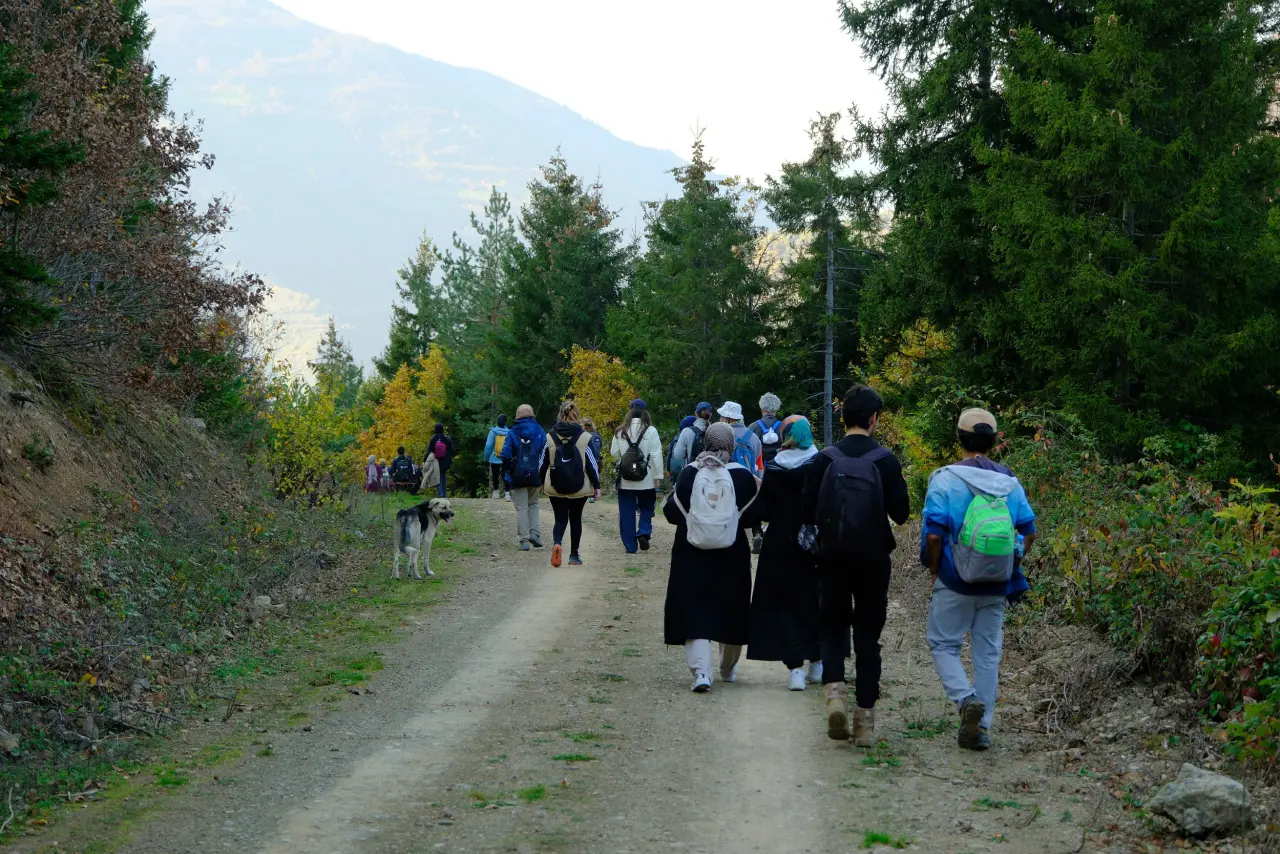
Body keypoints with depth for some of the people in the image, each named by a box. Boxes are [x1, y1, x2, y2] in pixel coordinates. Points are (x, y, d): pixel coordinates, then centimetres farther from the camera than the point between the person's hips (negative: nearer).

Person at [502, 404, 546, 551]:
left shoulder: (512, 433, -6)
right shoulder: (540, 432, 1)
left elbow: (506, 455, -10)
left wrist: (508, 469, 7)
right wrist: (543, 476, 8)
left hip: (518, 477, -2)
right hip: (535, 477, 2)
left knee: (521, 508, 4)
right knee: (533, 504, 21)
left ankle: (524, 540, 0)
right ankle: (535, 532, 5)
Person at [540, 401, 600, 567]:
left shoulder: (550, 437, -1)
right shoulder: (585, 437, -6)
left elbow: (543, 463, 5)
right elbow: (592, 463, -4)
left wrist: (542, 482, 19)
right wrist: (596, 485, 4)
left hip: (555, 487, 0)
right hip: (579, 488, 0)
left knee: (560, 519, 7)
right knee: (575, 519, 14)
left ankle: (557, 543, -23)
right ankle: (574, 555, 18)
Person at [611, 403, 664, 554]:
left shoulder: (621, 431, 1)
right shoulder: (650, 430, -6)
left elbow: (614, 453, 5)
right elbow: (656, 455, -8)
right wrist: (658, 476, -4)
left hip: (625, 480, 2)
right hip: (646, 480, -2)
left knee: (627, 513, 8)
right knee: (646, 509, 14)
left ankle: (630, 546, 8)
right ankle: (644, 533, -10)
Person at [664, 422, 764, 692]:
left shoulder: (689, 474, -5)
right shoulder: (742, 476, -6)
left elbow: (672, 513, -2)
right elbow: (752, 515, -3)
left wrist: (673, 494, 17)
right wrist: (758, 492, 14)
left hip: (692, 556, -1)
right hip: (732, 558, 1)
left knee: (695, 611, 0)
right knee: (730, 609, 17)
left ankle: (700, 670, -17)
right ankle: (728, 668, 31)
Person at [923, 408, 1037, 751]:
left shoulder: (946, 478, -10)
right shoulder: (1009, 482, 3)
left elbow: (934, 534, -16)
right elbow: (1029, 531, 5)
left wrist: (934, 570, -1)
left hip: (955, 583, -4)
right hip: (996, 586, 4)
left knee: (943, 645, 10)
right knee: (988, 652, 10)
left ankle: (966, 699, -14)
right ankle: (981, 727, 11)